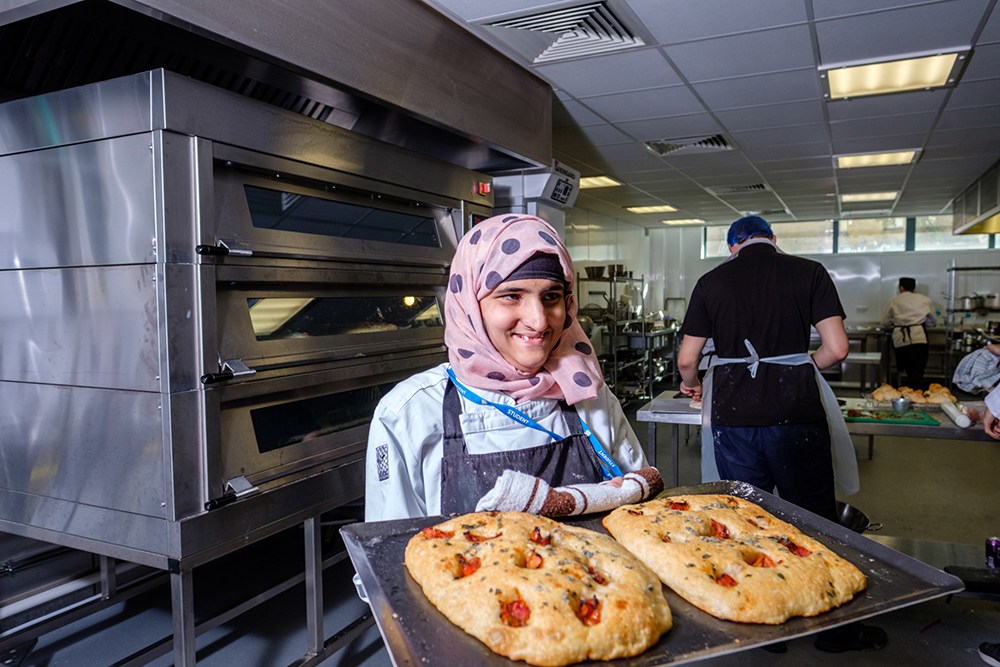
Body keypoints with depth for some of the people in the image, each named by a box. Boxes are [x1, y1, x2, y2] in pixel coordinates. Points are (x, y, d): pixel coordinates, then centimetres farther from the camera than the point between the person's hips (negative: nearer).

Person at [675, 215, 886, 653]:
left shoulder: (712, 281, 4)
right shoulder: (808, 272, 2)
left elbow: (687, 359, 4)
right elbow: (836, 349, -3)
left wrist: (690, 384, 26)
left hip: (732, 415, 1)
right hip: (795, 412, -1)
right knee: (814, 522, 12)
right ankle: (833, 628, 27)